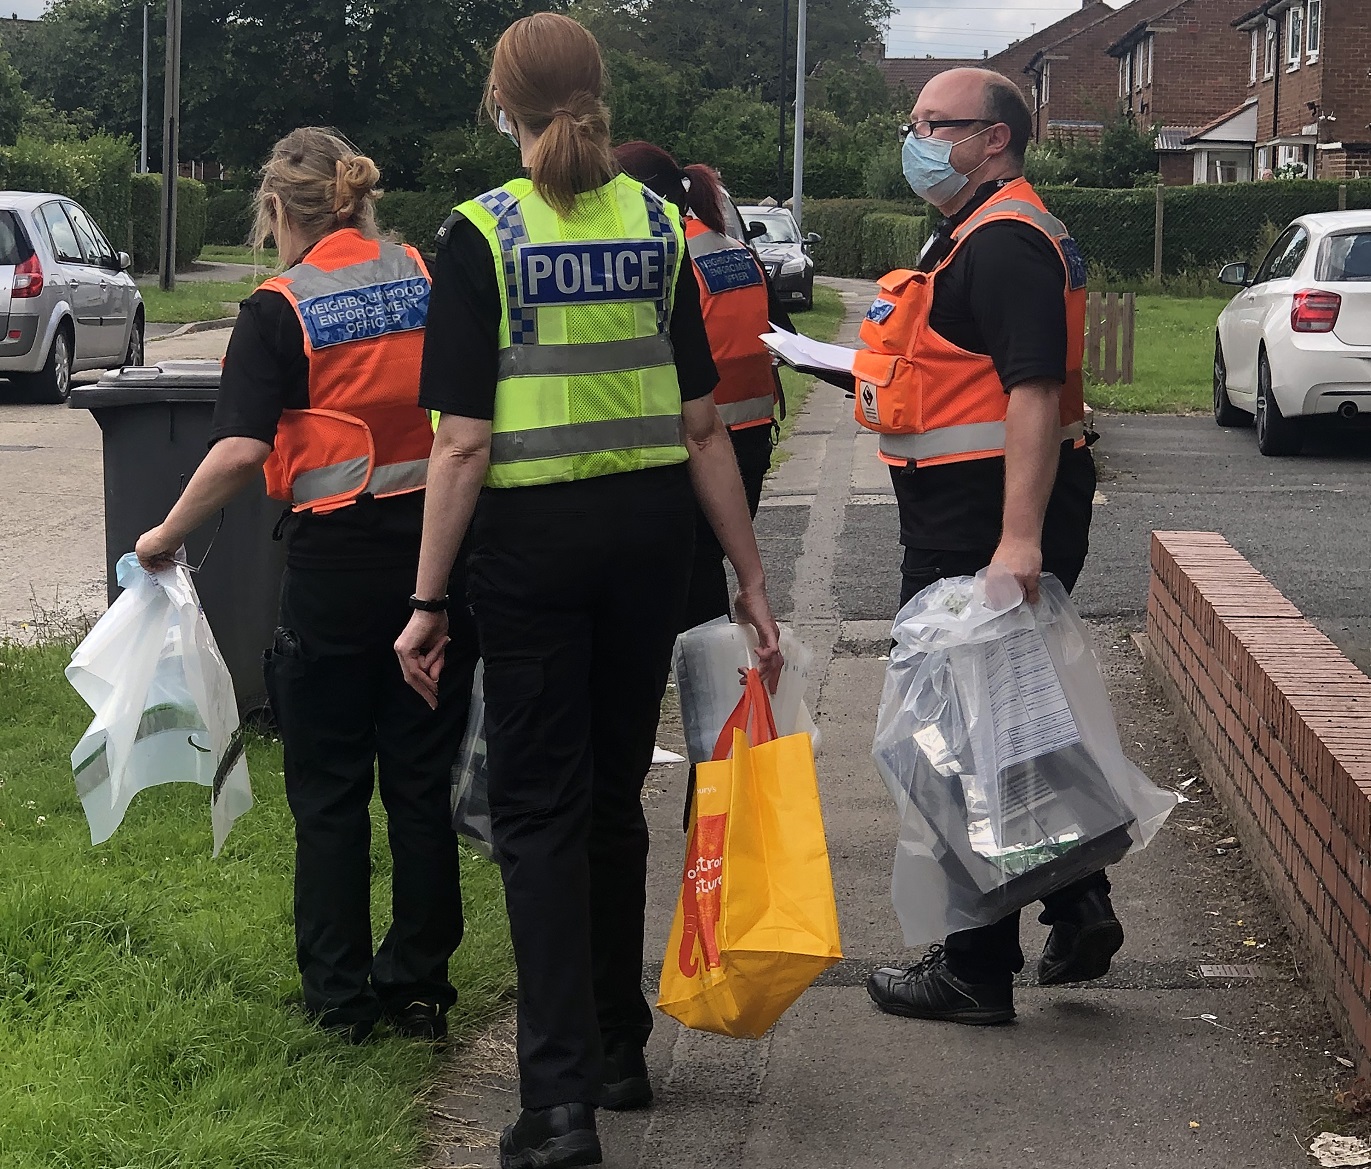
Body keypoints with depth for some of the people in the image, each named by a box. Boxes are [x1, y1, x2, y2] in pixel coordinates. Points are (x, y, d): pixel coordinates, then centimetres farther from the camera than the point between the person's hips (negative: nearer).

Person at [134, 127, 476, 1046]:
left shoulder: (279, 311, -8)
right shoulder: (431, 279, 4)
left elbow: (242, 450, -18)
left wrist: (167, 537, -5)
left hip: (337, 560, -4)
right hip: (441, 545, 4)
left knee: (329, 789, 9)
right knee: (422, 780, 12)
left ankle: (340, 995, 13)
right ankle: (420, 985, 17)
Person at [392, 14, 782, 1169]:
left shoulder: (481, 234, -9)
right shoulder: (657, 222, 3)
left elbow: (465, 441, -13)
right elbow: (701, 422, 1)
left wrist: (428, 602, -9)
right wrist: (751, 575, 7)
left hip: (534, 537, -4)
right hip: (650, 529, 4)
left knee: (539, 809, 1)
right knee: (615, 792, 18)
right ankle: (618, 1049, 29)